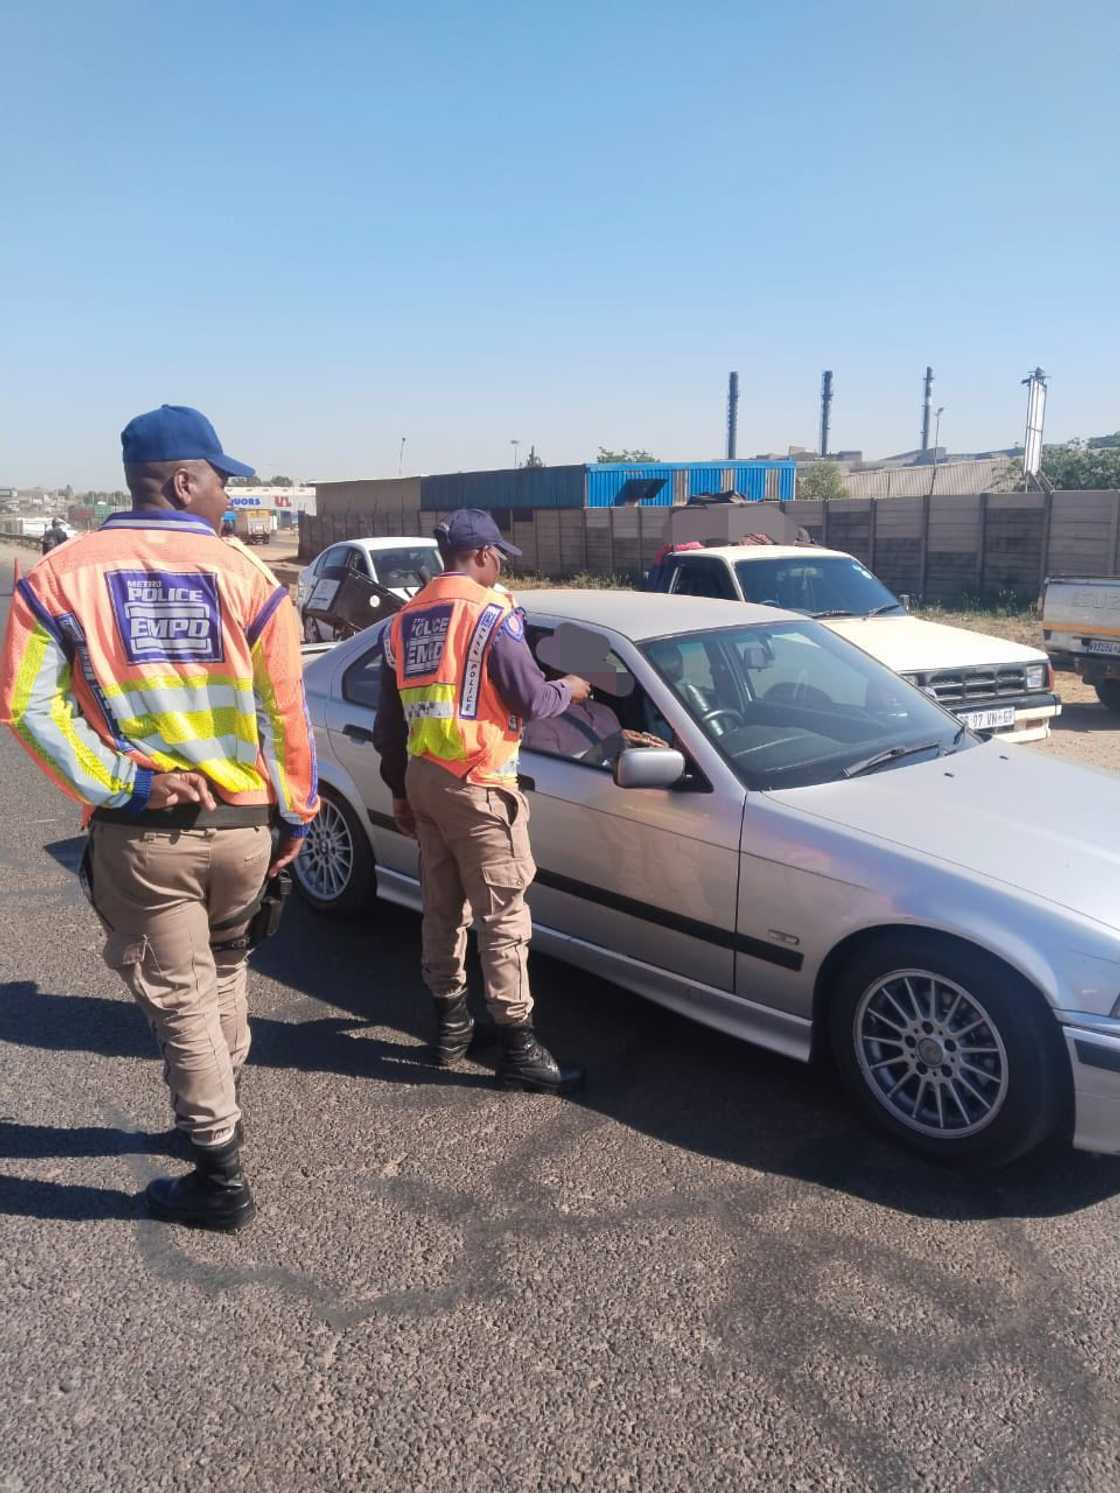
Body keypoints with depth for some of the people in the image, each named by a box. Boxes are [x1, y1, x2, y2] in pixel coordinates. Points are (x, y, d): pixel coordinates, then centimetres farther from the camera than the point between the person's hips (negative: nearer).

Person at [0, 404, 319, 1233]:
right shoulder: (246, 575, -4)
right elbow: (285, 710, -3)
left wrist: (125, 785, -11)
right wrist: (295, 814, 7)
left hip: (142, 833, -1)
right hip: (241, 824, 2)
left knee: (180, 999, 9)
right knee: (224, 973, 25)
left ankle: (221, 1177, 19)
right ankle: (218, 1111, 42)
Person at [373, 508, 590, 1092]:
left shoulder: (405, 620, 13)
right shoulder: (491, 613, -10)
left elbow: (389, 720, 15)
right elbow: (530, 700, -11)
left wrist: (400, 789, 23)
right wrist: (567, 690, 10)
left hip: (422, 779, 8)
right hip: (475, 786, -8)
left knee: (442, 907, 17)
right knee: (503, 916, -2)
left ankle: (450, 1024, 27)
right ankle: (517, 1047, 4)